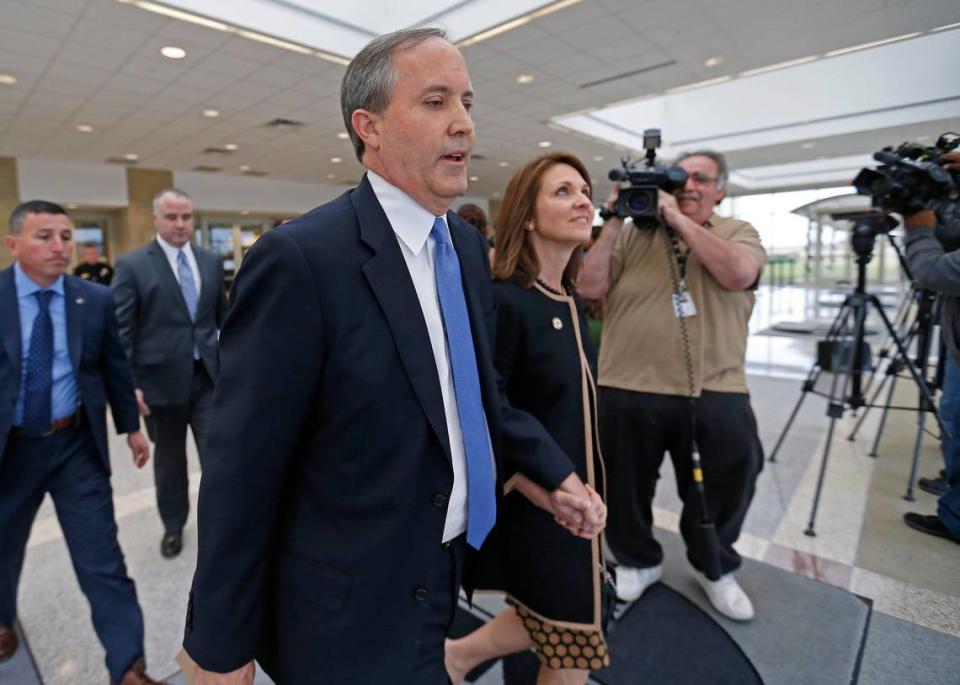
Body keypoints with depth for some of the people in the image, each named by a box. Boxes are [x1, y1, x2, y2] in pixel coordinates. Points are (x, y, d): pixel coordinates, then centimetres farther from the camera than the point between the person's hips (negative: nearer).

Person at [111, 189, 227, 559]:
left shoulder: (211, 261, 6)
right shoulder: (132, 264, -5)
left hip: (209, 375, 2)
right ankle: (173, 525, 37)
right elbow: (121, 330, -7)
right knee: (169, 460, 16)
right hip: (162, 378, -2)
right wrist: (128, 383, -13)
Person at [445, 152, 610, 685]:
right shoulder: (503, 301, -23)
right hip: (535, 505, -8)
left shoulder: (571, 302, 3)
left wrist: (582, 491, 14)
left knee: (562, 630, 25)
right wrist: (542, 491, -19)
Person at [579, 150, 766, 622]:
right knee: (625, 489, 15)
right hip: (628, 392, 0)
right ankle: (638, 561, 40)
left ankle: (715, 568, 44)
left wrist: (679, 219, -10)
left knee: (722, 492, 17)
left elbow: (738, 274, -14)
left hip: (716, 395, 1)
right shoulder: (633, 234, 7)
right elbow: (589, 288, -4)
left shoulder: (738, 232, 8)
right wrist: (613, 221, -7)